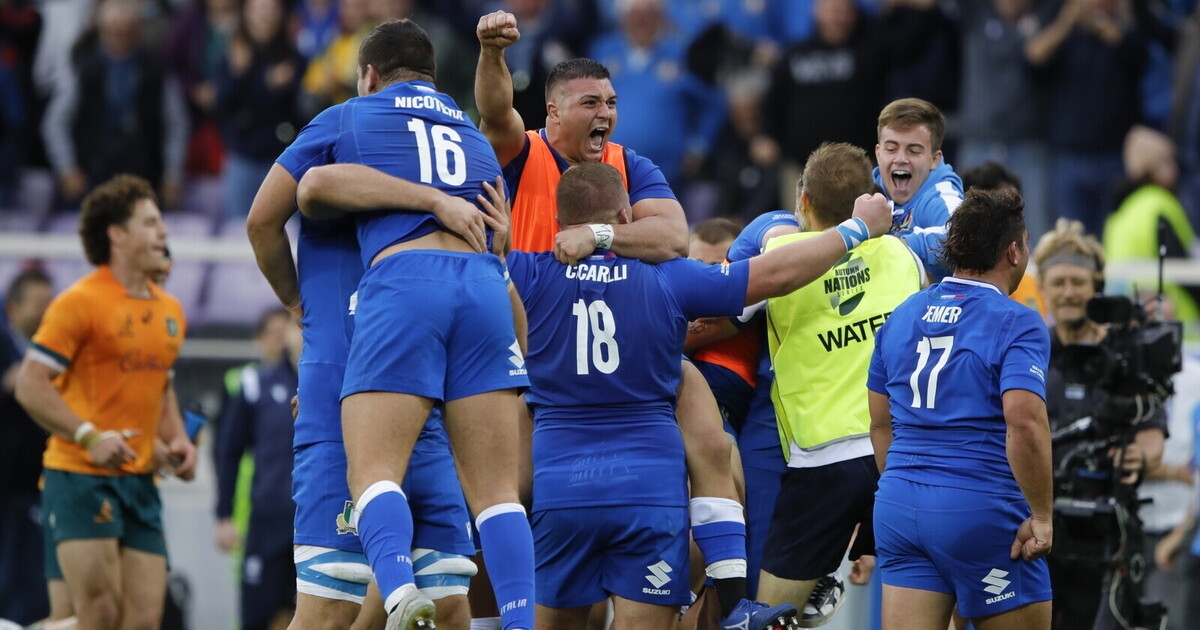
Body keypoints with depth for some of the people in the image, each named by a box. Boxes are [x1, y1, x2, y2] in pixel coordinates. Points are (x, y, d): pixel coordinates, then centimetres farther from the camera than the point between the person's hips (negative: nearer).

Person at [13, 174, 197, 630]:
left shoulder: (170, 311, 15)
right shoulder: (79, 302, -7)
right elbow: (30, 385, -11)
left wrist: (177, 439, 10)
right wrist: (89, 436, -22)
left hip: (140, 480, 7)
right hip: (80, 474, -7)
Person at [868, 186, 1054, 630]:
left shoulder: (901, 317, 12)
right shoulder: (1016, 324, -8)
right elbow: (1024, 422, -21)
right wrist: (1041, 516, -15)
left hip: (898, 509, 6)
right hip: (982, 510, -6)